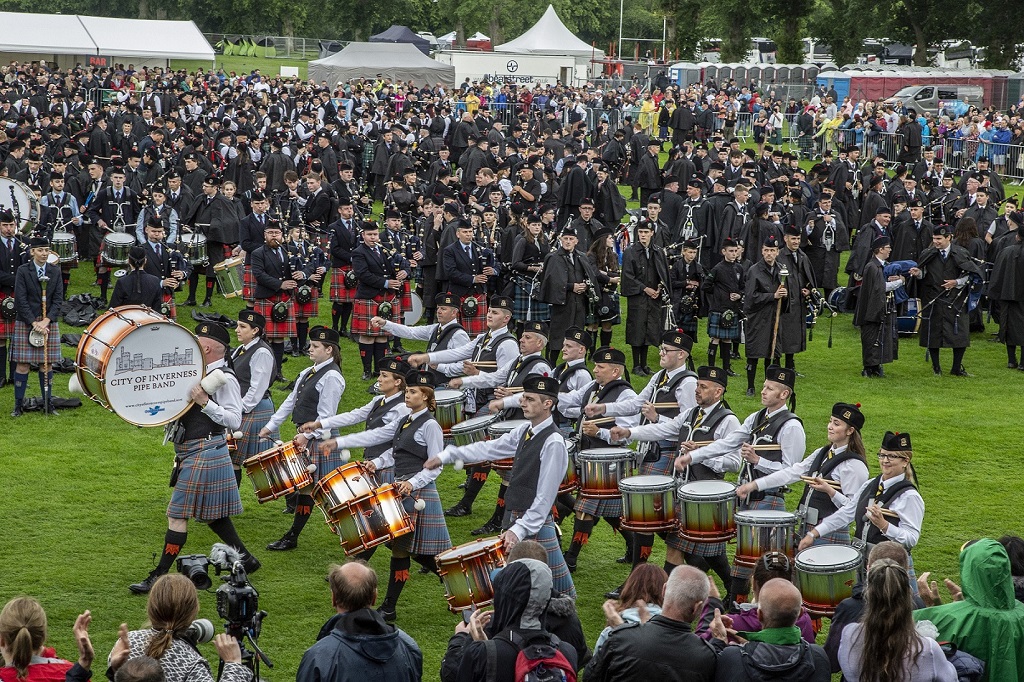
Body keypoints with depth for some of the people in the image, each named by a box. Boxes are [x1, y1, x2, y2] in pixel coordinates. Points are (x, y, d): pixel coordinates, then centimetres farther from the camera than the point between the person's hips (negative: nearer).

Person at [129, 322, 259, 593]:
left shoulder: (225, 378, -15)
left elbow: (234, 420, -19)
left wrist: (205, 402, -27)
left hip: (203, 453, -10)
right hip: (190, 450, 10)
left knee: (178, 514, -7)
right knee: (210, 514, 18)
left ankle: (159, 577, -3)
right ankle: (245, 560, 29)